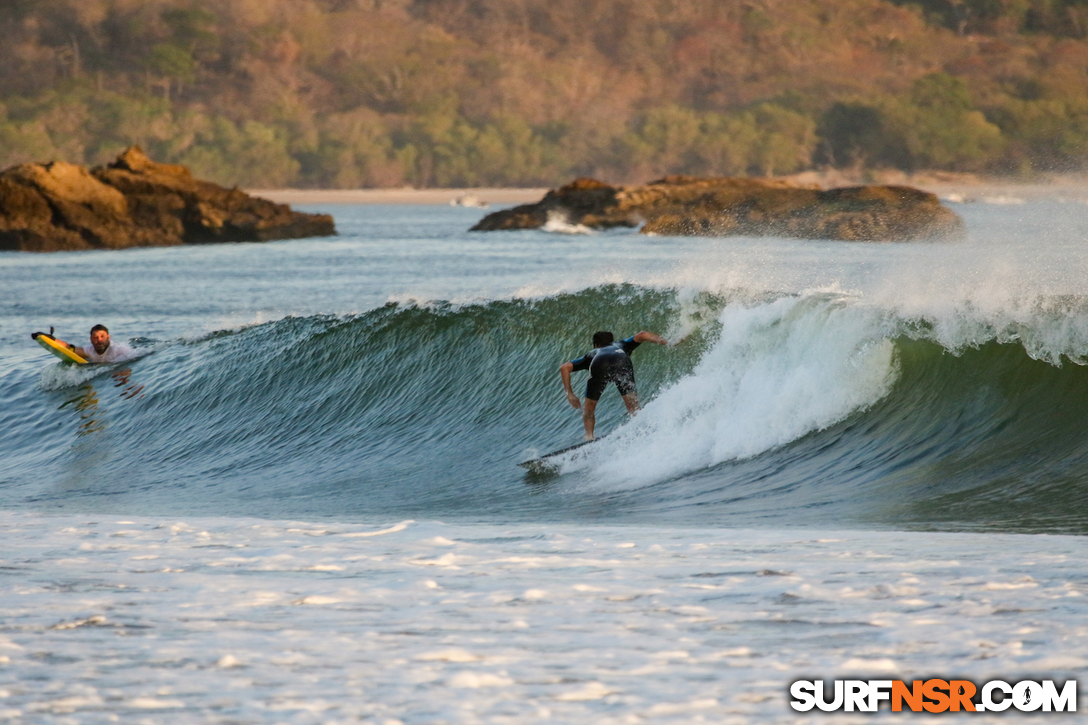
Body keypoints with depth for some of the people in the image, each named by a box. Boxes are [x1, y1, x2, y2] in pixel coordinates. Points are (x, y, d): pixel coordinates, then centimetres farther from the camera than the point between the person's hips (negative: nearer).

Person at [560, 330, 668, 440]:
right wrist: (664, 342, 24)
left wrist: (569, 394, 32)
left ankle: (589, 436, 0)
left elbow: (565, 368, 32)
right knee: (633, 407, 3)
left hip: (599, 366, 0)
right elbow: (642, 335, 28)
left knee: (589, 409, 17)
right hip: (622, 362, 0)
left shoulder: (591, 354, 43)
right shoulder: (621, 346, 45)